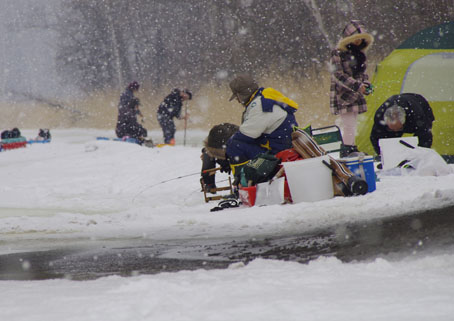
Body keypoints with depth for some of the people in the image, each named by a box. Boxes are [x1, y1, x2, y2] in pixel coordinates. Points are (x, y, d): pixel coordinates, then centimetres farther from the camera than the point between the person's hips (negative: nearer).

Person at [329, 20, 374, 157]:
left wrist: (366, 85, 3)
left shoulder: (359, 53, 13)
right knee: (349, 126, -14)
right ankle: (348, 152, -15)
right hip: (343, 95, -8)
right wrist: (357, 86, -21)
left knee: (351, 127, 10)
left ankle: (350, 150, 14)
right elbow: (338, 75, -17)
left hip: (356, 95, 8)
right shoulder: (338, 53, -11)